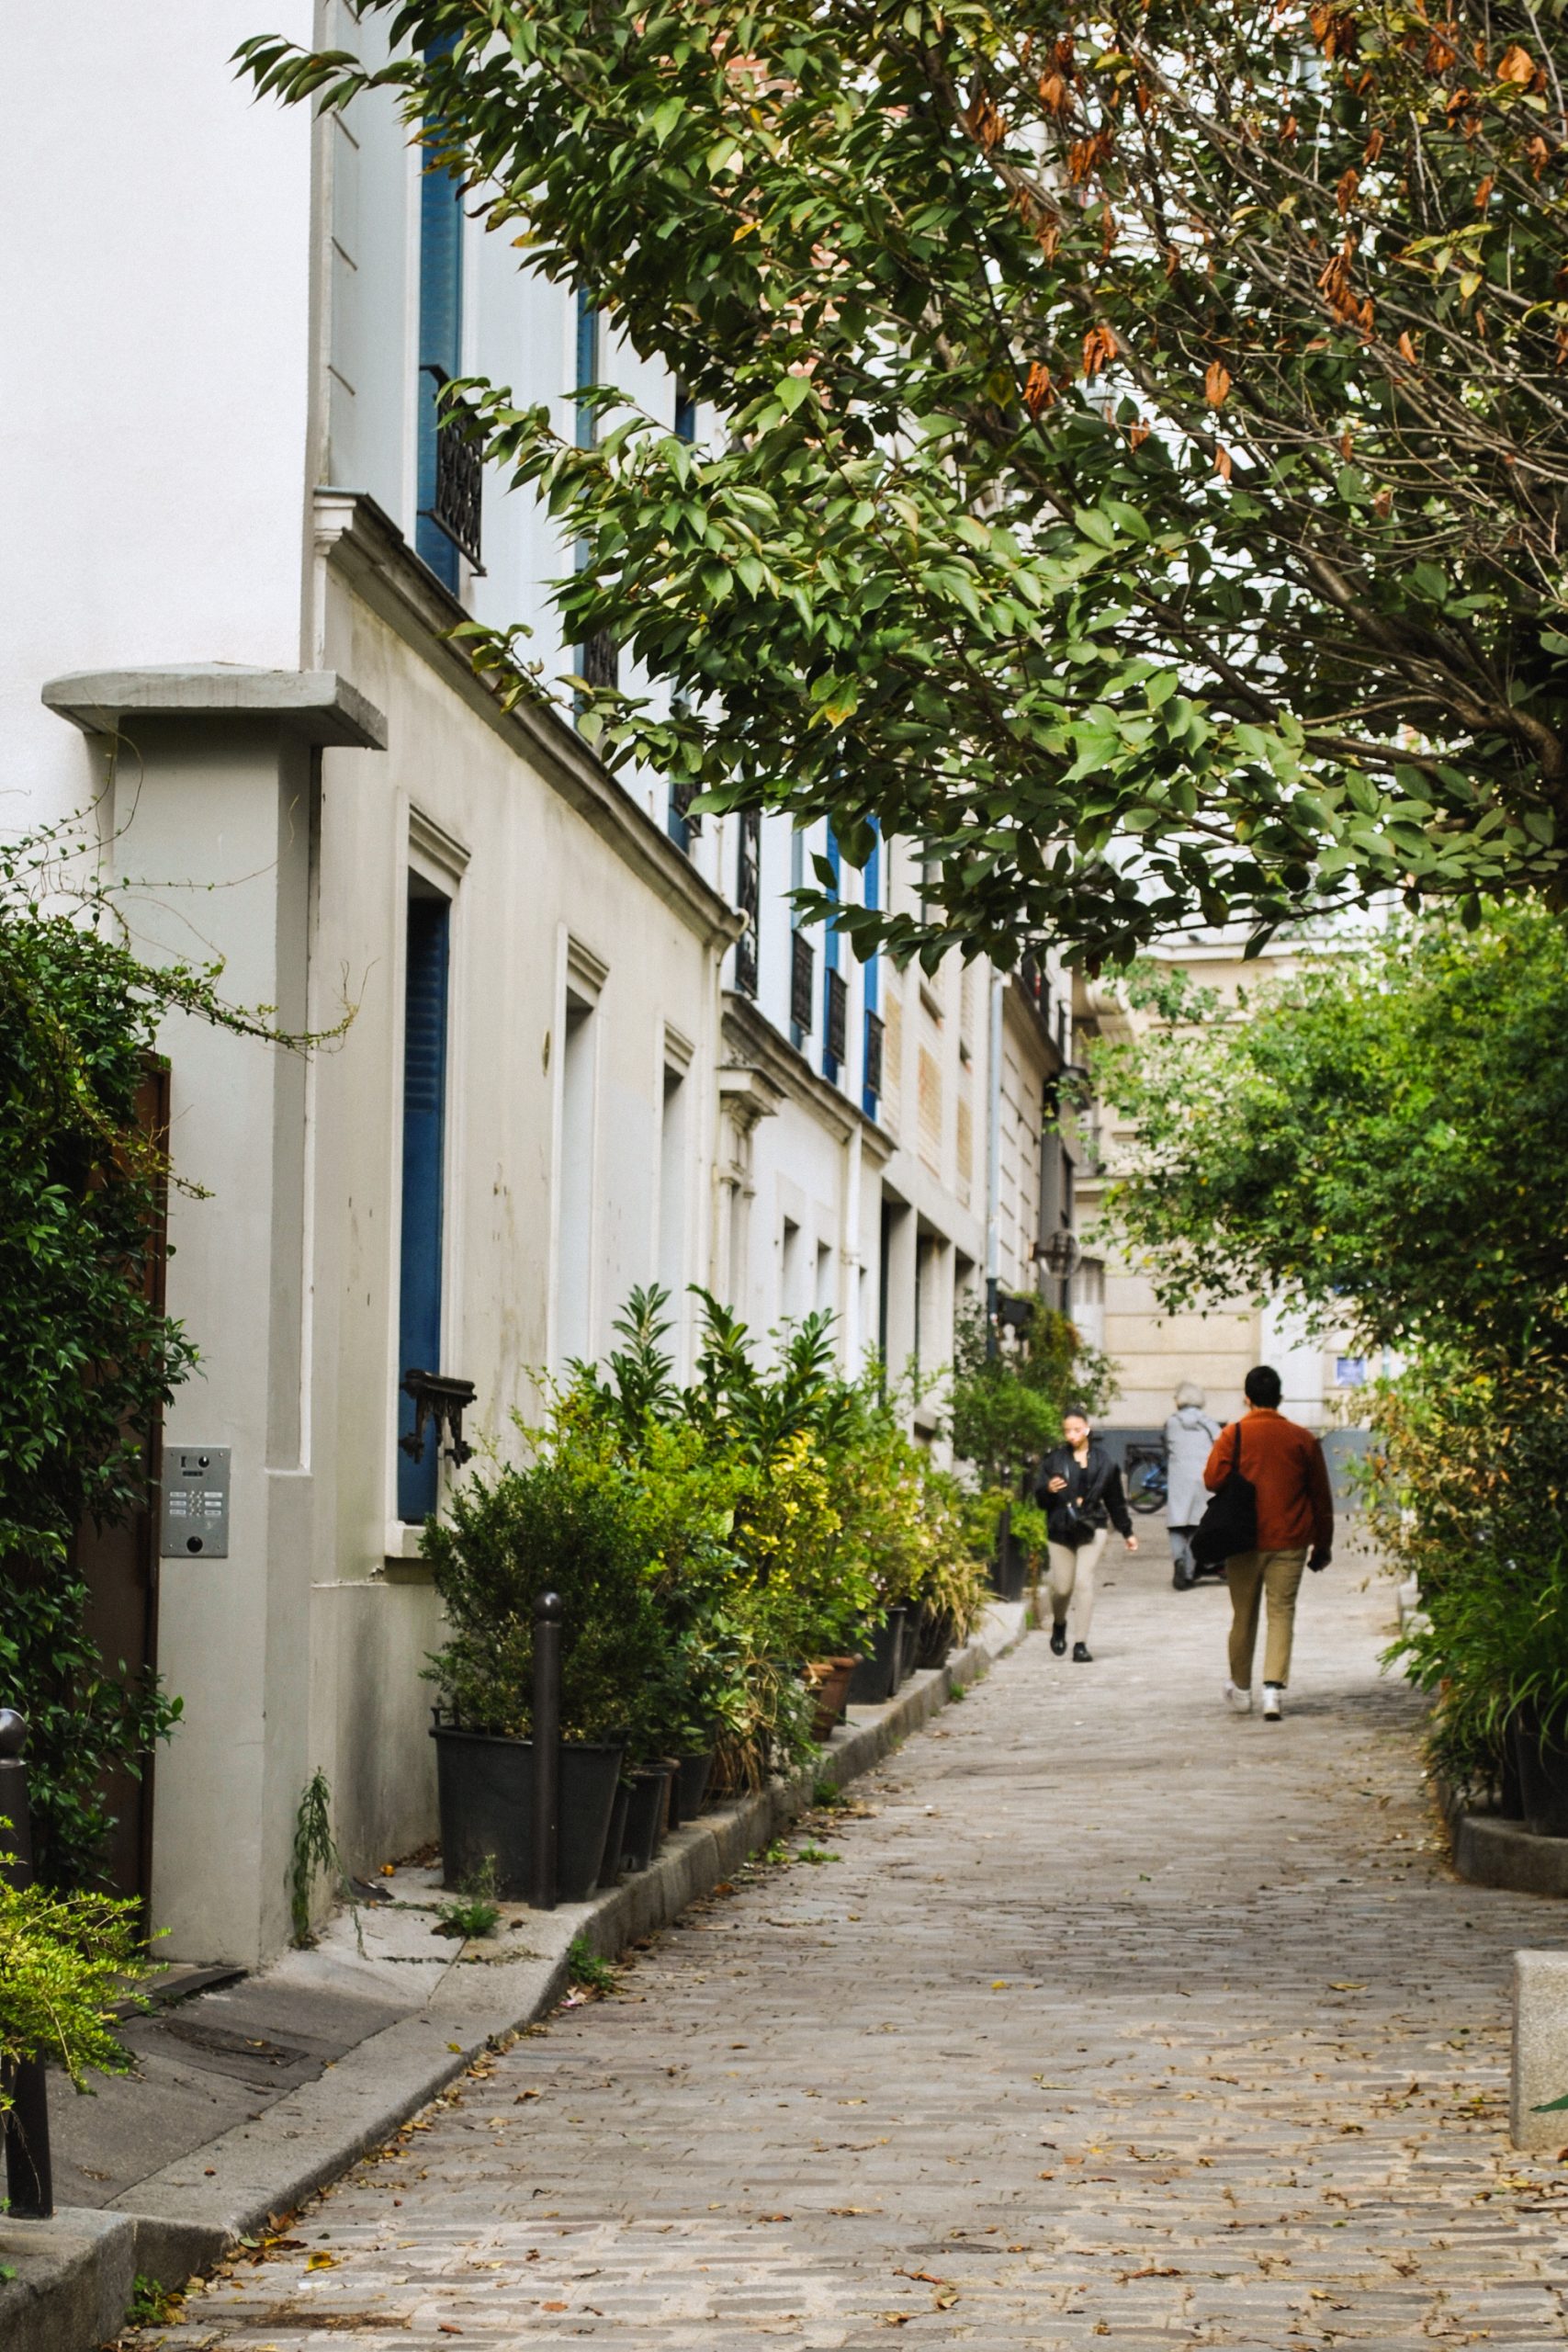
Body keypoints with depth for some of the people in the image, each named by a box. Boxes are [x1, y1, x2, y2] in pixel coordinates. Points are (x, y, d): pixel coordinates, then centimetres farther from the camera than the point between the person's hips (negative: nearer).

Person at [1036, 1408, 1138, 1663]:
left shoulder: (1103, 1461, 4)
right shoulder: (1054, 1461, 3)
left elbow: (1115, 1499, 13)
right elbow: (1040, 1499, 2)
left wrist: (1127, 1532, 19)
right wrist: (1049, 1490, -21)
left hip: (1092, 1529, -1)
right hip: (1060, 1530, 1)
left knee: (1084, 1582, -13)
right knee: (1062, 1587, 2)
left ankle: (1081, 1644, -10)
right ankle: (1059, 1624, 36)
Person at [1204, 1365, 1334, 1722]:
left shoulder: (1233, 1435, -5)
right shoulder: (1302, 1438, 1)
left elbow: (1213, 1480, -14)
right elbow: (1321, 1495, 5)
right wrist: (1323, 1544, 14)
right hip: (1290, 1542, 0)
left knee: (1243, 1615, 12)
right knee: (1282, 1613, 1)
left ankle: (1241, 1689, 23)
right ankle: (1274, 1688, -15)